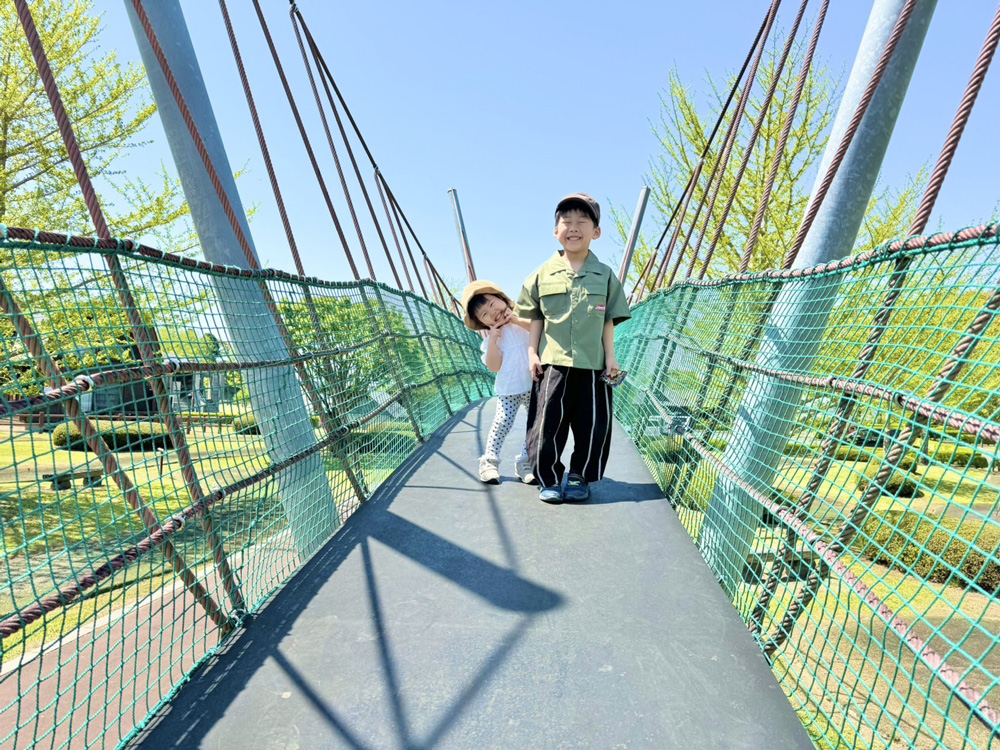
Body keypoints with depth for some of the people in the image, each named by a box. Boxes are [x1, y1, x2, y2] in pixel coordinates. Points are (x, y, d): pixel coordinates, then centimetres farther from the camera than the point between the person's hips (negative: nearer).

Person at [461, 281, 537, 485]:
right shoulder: (491, 338, 0)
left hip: (534, 385, 2)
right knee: (502, 423, -7)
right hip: (508, 389, -1)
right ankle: (489, 461, 11)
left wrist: (517, 321, -17)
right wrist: (493, 341, -17)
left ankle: (524, 463, 17)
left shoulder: (523, 321, 3)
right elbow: (494, 367, -9)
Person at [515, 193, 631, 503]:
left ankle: (579, 477, 24)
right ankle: (549, 479, 17)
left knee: (592, 425, 5)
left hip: (592, 364, 1)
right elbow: (536, 318, 9)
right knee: (548, 423, 0)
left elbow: (608, 321, 8)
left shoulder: (605, 276, 7)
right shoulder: (543, 274, 5)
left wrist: (610, 357, 3)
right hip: (552, 362, -1)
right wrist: (532, 353, 2)